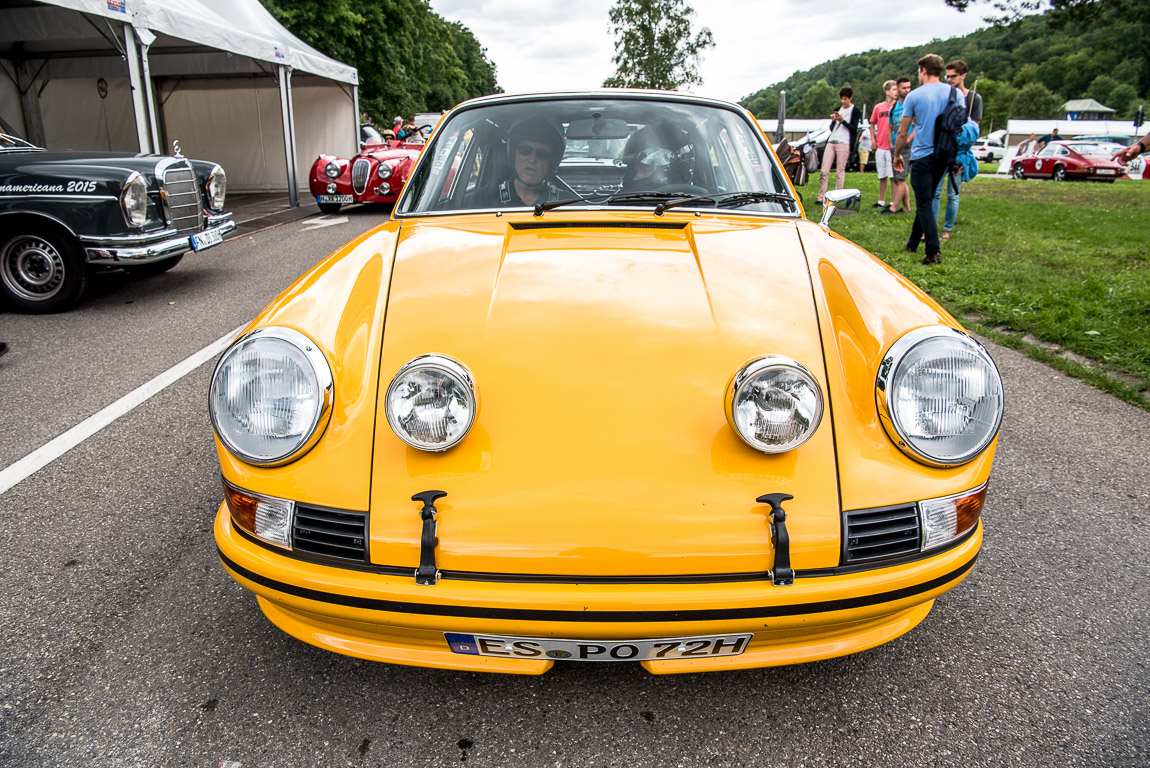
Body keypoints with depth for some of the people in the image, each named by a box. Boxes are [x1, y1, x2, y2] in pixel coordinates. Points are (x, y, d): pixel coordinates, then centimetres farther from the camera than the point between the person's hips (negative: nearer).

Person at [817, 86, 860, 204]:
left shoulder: (855, 111, 4)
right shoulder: (837, 110, 21)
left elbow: (854, 129, -4)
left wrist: (842, 121, -16)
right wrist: (833, 120, 0)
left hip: (844, 143, -5)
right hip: (831, 142, 5)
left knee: (840, 172, -5)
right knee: (824, 171, -3)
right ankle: (820, 198, -2)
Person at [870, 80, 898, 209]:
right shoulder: (878, 107, 9)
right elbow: (872, 125, 18)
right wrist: (873, 140, 5)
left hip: (892, 146, -3)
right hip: (880, 147, 3)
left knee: (893, 176, -4)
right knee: (882, 176, 12)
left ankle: (893, 203, 0)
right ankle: (881, 201, 21)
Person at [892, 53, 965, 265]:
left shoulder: (914, 96, -5)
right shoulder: (956, 94, 5)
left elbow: (903, 132, -1)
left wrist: (897, 155, 13)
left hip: (922, 155, -5)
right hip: (944, 155, 5)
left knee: (924, 203, -6)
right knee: (926, 200, 17)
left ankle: (934, 251, -17)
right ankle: (913, 244, 27)